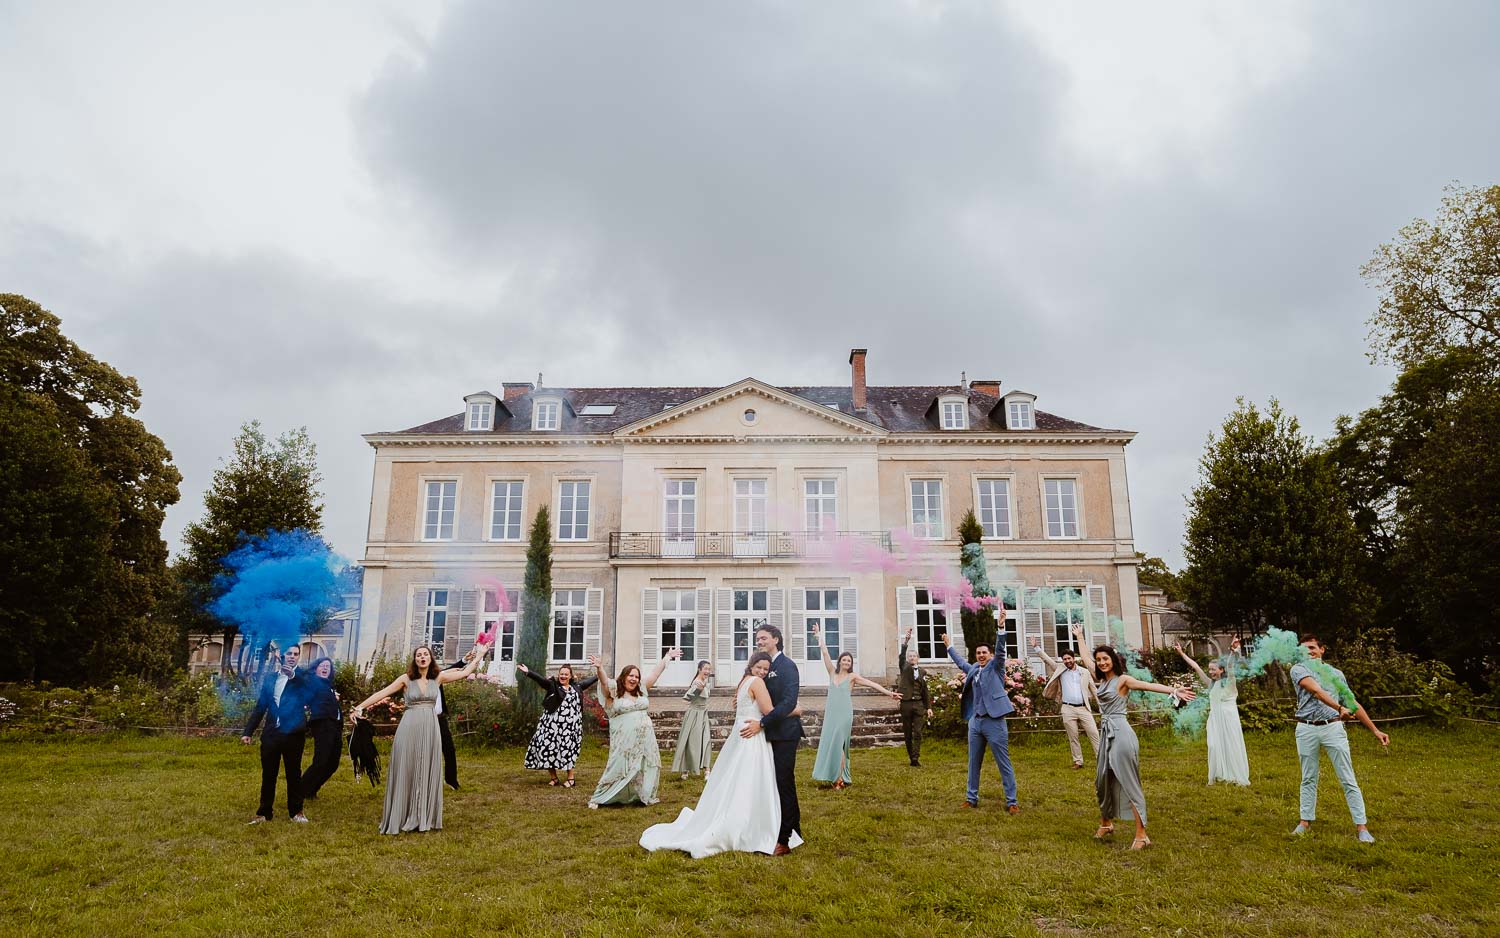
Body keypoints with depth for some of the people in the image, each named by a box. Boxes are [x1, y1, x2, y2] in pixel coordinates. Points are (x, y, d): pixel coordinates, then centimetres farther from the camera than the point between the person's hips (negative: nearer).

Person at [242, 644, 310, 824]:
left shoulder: (302, 678, 2)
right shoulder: (270, 678, 12)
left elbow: (310, 695, -19)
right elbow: (260, 706, 14)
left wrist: (293, 675, -32)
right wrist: (248, 731, 8)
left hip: (293, 733, -3)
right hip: (271, 733, 3)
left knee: (294, 774, 5)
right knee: (268, 775, 8)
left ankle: (296, 811, 14)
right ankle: (264, 812, 16)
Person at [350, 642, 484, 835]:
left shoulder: (438, 678, 7)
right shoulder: (406, 679, 0)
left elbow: (465, 672, 12)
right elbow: (382, 693, -4)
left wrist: (478, 656, 16)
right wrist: (361, 706, -13)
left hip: (430, 728, 2)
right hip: (409, 728, -2)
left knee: (427, 772, 5)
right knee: (405, 772, 1)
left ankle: (423, 819, 13)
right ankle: (401, 818, 9)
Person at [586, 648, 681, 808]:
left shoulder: (641, 691, 11)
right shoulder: (614, 693, -3)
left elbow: (656, 674, 15)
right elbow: (604, 682, -22)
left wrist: (667, 657, 18)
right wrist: (599, 668, -42)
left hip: (645, 739, 5)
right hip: (624, 740, -5)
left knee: (646, 768, 12)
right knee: (618, 769, -5)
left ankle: (645, 796, 29)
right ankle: (596, 798, 6)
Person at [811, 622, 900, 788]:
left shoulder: (852, 677, 1)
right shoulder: (832, 673, 9)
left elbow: (871, 684, -6)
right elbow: (826, 654, 8)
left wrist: (889, 692, -13)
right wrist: (820, 637, 8)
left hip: (844, 714, -4)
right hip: (831, 713, 4)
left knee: (838, 743, -10)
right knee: (830, 743, 3)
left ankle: (841, 777, -5)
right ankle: (834, 775, 11)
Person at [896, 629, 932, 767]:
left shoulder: (922, 672, 12)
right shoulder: (904, 668, 5)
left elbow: (925, 691, 14)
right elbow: (901, 656, -14)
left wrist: (929, 707, 6)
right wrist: (906, 641, -28)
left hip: (919, 704, 1)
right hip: (906, 704, -1)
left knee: (918, 733, -6)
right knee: (907, 733, 3)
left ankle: (916, 757, -8)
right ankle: (911, 757, 13)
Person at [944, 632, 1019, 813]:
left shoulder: (995, 667, -1)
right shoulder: (973, 669, 14)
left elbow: (1001, 651, -15)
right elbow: (961, 662, 33)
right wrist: (949, 646, 43)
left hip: (994, 722, -6)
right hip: (975, 722, 6)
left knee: (1004, 764, -1)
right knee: (974, 763, 13)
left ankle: (1012, 802, 6)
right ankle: (971, 798, 23)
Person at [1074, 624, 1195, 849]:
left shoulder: (1122, 679, -6)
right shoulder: (1102, 679, 13)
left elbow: (1149, 685, -21)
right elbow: (1086, 659, 28)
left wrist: (1173, 691, -36)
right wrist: (1079, 637, 38)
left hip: (1120, 732, -7)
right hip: (1107, 733, 8)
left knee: (1129, 783, -8)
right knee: (1103, 780, 15)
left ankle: (1141, 835, -7)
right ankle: (1106, 823, 33)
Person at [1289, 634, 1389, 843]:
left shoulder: (1336, 673, 13)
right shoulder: (1298, 669, 1)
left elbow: (1353, 703, 16)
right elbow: (1317, 692, -16)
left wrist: (1375, 730, 12)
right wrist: (1339, 708, -30)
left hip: (1333, 728, 1)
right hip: (1307, 730, -1)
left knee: (1348, 780, -1)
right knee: (1308, 779, 9)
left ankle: (1361, 827, 3)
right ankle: (1306, 821, 18)